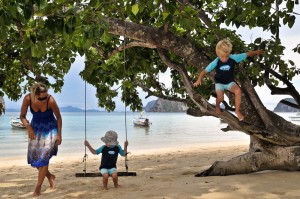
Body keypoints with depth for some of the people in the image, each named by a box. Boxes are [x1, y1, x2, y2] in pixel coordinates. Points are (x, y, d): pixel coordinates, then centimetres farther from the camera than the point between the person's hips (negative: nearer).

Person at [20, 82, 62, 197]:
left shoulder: (50, 100, -29)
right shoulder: (27, 99, -23)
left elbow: (58, 117, -12)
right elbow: (22, 116, -7)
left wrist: (59, 134, -9)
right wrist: (28, 127, -23)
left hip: (50, 129, -3)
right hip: (35, 128, 3)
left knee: (44, 157, -9)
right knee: (34, 157, 4)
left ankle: (38, 188, 4)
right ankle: (50, 176, 29)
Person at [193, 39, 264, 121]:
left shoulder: (233, 58, -18)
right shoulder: (215, 62, -20)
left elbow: (247, 54, -8)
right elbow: (204, 71, -18)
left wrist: (256, 52, -8)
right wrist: (199, 79, -33)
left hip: (230, 82, 2)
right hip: (219, 83, -1)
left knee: (238, 91, -28)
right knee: (220, 97, -27)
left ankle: (237, 110, -6)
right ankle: (217, 106, 12)